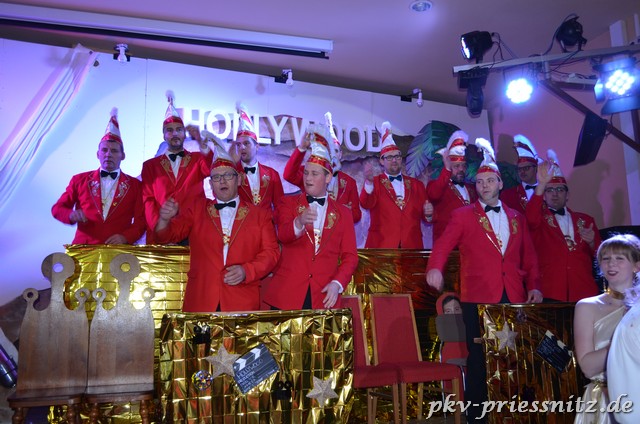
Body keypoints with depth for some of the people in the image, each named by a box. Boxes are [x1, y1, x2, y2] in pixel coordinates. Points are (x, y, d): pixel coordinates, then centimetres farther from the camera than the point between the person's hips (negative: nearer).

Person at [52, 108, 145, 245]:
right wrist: (72, 215, -6)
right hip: (84, 248, 1)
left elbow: (142, 219, 7)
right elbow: (57, 208, 16)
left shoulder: (135, 185, 12)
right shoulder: (79, 180, 15)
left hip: (118, 250, 0)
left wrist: (126, 237, -11)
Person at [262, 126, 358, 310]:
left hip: (324, 297, 1)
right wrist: (299, 223, -33)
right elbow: (282, 235, -12)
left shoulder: (343, 212, 10)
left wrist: (337, 283, -9)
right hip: (286, 294, -1)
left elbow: (350, 256, 7)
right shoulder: (288, 203, 7)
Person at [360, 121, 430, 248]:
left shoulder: (416, 184, 13)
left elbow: (425, 217, 13)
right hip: (381, 245, -2)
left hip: (412, 245, 3)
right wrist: (369, 181, -30)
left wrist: (428, 213, -9)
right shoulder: (374, 183, 5)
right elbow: (366, 204, -14)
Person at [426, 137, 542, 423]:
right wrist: (435, 267, -28)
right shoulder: (463, 215, 5)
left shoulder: (516, 217, 17)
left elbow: (528, 257, 18)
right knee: (478, 361, 1)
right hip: (478, 298, -3)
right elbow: (444, 244, -9)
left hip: (514, 297, 3)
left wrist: (534, 286, 5)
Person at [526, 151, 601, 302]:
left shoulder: (585, 220, 17)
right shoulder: (539, 219, 8)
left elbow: (598, 256, 18)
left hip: (584, 292, 3)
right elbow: (530, 218, -17)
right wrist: (541, 184, -28)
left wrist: (592, 242, -5)